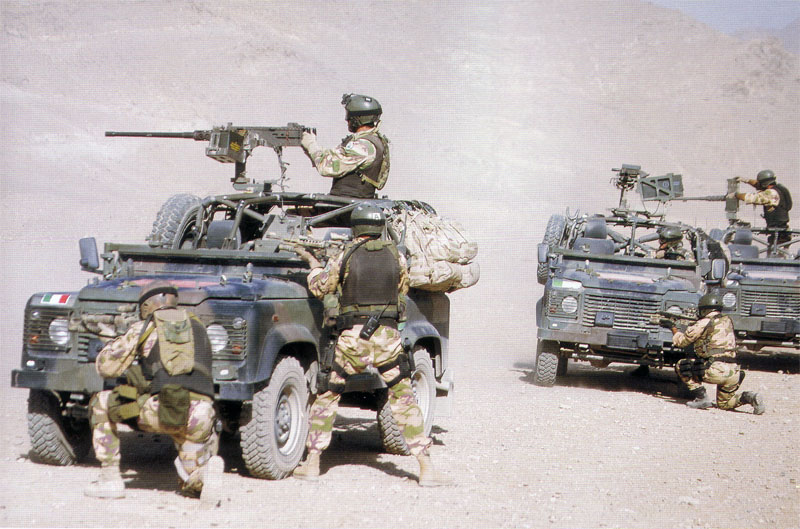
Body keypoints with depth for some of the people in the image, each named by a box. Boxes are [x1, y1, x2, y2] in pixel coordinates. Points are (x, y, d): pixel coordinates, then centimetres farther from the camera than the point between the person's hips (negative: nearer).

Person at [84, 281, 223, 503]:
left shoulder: (143, 328, 13)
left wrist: (116, 342, 37)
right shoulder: (197, 327, 25)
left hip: (159, 410, -4)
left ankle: (110, 479, 17)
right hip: (199, 416, 4)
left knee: (101, 404, 22)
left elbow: (106, 367, 16)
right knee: (193, 485, 24)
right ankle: (207, 468, -13)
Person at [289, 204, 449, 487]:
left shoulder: (346, 256, -3)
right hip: (388, 338, 1)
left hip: (352, 337, -1)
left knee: (326, 397, 13)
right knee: (405, 402, 6)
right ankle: (426, 469, 1)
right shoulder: (396, 256, 3)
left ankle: (312, 463, 13)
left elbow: (319, 288, 8)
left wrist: (313, 263, 25)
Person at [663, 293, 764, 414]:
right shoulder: (727, 321, 16)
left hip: (715, 371, -7)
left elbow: (681, 341, 7)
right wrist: (694, 327, 38)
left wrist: (673, 327, 24)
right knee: (724, 404, 26)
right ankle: (749, 397, -1)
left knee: (681, 366, 11)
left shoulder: (704, 323, -3)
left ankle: (701, 398, 3)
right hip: (734, 374, 7)